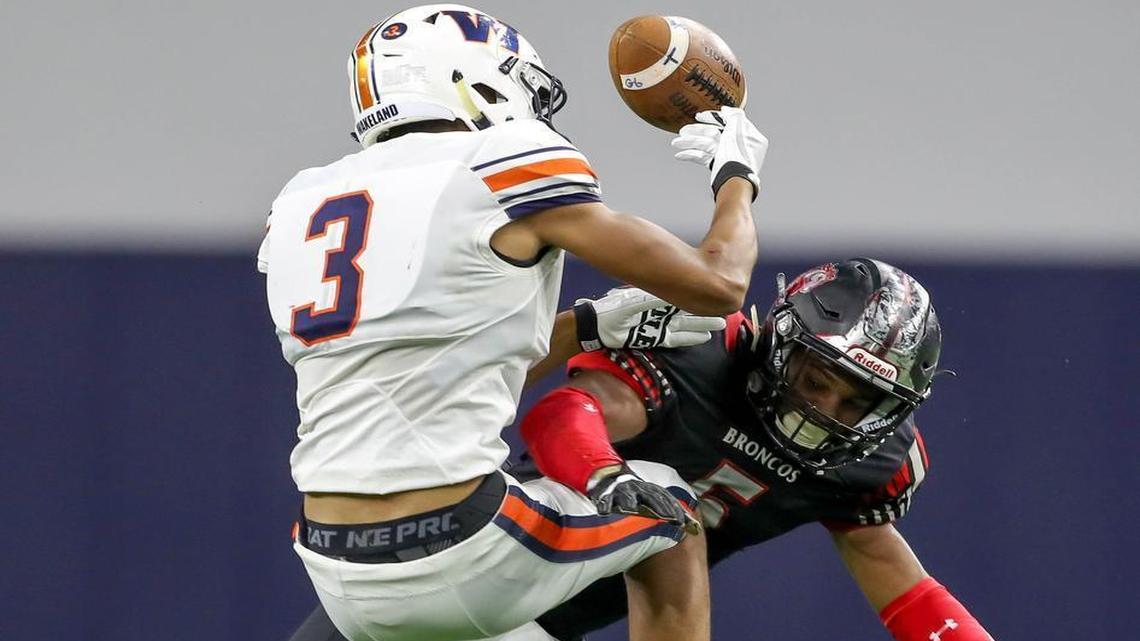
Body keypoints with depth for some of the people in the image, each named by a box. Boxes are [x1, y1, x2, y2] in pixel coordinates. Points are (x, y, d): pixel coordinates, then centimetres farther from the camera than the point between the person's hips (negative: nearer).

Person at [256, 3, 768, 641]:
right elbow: (718, 284, 3)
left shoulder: (299, 209, 14)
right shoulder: (506, 168, -3)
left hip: (345, 583, 6)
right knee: (665, 511, 22)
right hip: (461, 557, -6)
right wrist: (737, 176, 23)